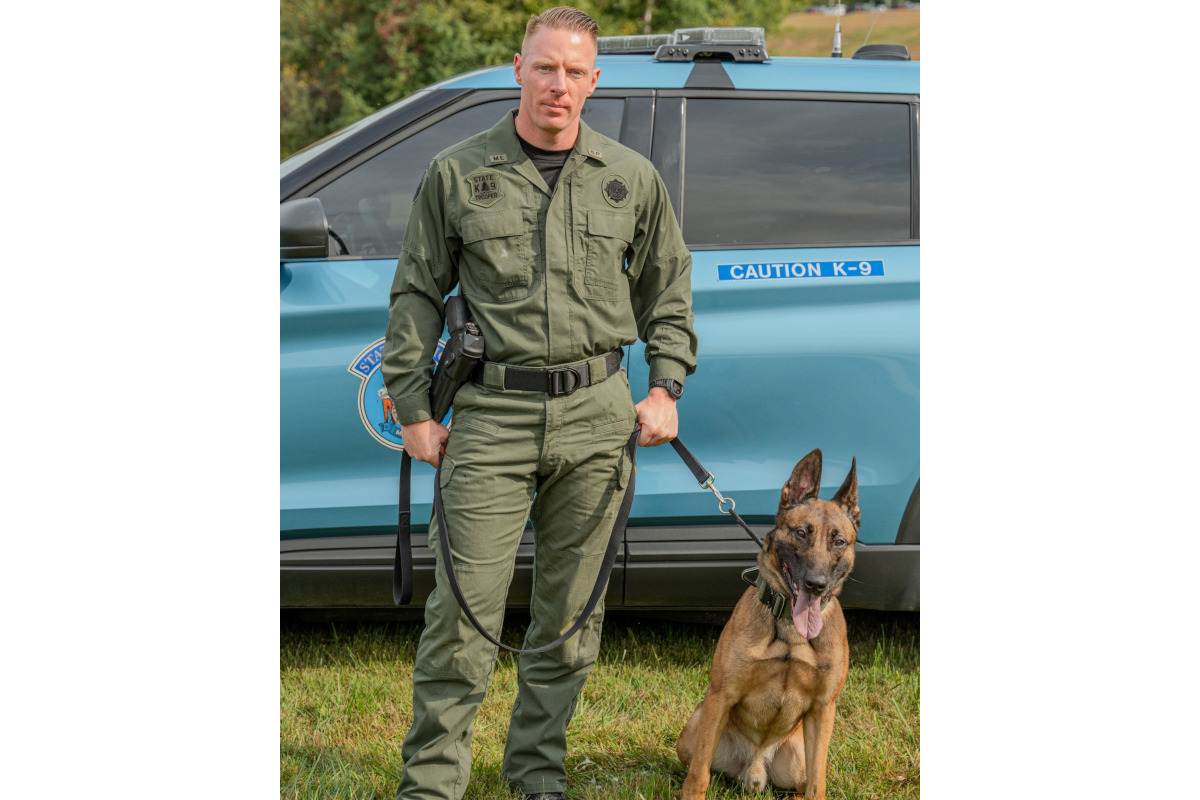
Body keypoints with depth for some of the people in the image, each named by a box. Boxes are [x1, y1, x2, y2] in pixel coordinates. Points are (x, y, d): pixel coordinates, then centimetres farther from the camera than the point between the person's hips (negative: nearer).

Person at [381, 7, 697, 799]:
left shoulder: (632, 179, 9)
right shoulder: (456, 174, 4)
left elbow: (668, 290, 19)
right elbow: (417, 294, 9)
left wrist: (666, 389, 8)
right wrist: (414, 410, 4)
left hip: (598, 414, 2)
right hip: (492, 414, -2)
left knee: (572, 613, 8)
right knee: (463, 609, -6)